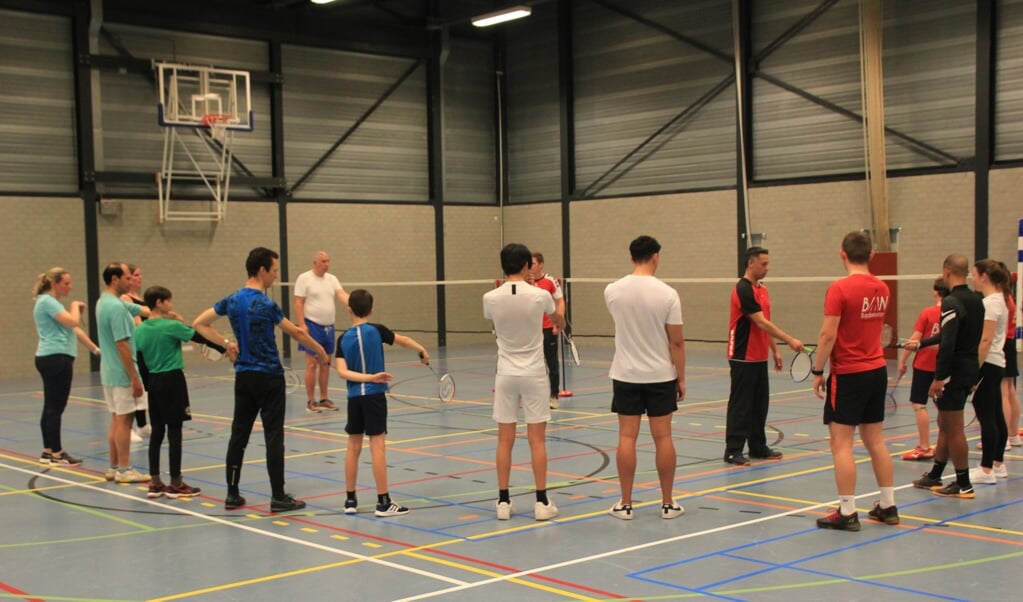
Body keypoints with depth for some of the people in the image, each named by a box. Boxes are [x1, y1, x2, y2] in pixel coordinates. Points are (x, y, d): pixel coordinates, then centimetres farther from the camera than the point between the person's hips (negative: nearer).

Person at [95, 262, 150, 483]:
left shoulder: (105, 302, 11)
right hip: (123, 374, -10)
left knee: (117, 419, 14)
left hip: (109, 373, 10)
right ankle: (124, 470, 1)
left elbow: (138, 310, 19)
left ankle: (114, 467, 18)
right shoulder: (116, 307, -20)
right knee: (124, 420, -4)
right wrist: (135, 378, -19)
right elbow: (122, 345, -22)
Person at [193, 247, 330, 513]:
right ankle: (278, 497, 1)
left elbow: (199, 324, 9)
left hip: (243, 377, 6)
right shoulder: (265, 304, -15)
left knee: (239, 434, 10)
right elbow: (297, 333, -9)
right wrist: (321, 351, 5)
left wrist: (226, 342, 6)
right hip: (269, 377, -6)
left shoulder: (232, 300, 3)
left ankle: (232, 494, 14)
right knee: (273, 436, -2)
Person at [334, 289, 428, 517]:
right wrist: (422, 351, 29)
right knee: (377, 446, -3)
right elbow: (404, 340, 11)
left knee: (353, 447, 11)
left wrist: (370, 377, -12)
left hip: (354, 397, 3)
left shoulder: (343, 338, 3)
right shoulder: (376, 330, -4)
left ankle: (350, 500, 17)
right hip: (374, 395, -3)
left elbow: (342, 372, -9)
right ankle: (383, 502, -2)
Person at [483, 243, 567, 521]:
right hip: (534, 375, -1)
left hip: (506, 375, 2)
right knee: (537, 440, 4)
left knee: (505, 440, 7)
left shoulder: (490, 298, -6)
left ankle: (504, 501, 10)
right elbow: (559, 322, 13)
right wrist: (560, 322, 38)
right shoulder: (540, 295, -9)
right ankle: (542, 502, 7)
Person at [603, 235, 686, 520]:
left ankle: (625, 504, 7)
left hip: (625, 375, 2)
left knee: (627, 437, 4)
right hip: (660, 376, -1)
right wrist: (681, 378, 1)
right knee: (663, 437, 5)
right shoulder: (667, 294, -12)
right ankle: (667, 503, 13)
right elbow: (677, 342, -9)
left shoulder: (612, 291, -4)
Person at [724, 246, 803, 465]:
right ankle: (733, 451, 0)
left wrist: (775, 350, 15)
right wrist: (790, 340, -23)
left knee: (760, 404, 13)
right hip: (743, 359, -9)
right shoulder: (743, 289, -17)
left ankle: (758, 447, 21)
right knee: (740, 406, -5)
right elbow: (761, 323, -22)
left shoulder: (762, 289, 13)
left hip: (759, 358, 9)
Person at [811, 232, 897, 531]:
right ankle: (888, 506, 20)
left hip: (848, 374, -7)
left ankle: (847, 513, -1)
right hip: (877, 371, 7)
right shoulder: (882, 289, 5)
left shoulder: (839, 289, -15)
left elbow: (828, 335, -17)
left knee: (842, 444, -2)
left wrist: (818, 371, -9)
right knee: (875, 441, 14)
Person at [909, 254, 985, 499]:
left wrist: (939, 378, -22)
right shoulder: (976, 300, 11)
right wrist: (921, 343, 34)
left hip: (954, 371, -9)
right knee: (945, 425, 17)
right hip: (970, 369, 9)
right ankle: (934, 476, 26)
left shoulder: (952, 302, -17)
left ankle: (963, 485, 5)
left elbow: (948, 344, -24)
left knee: (953, 429, -1)